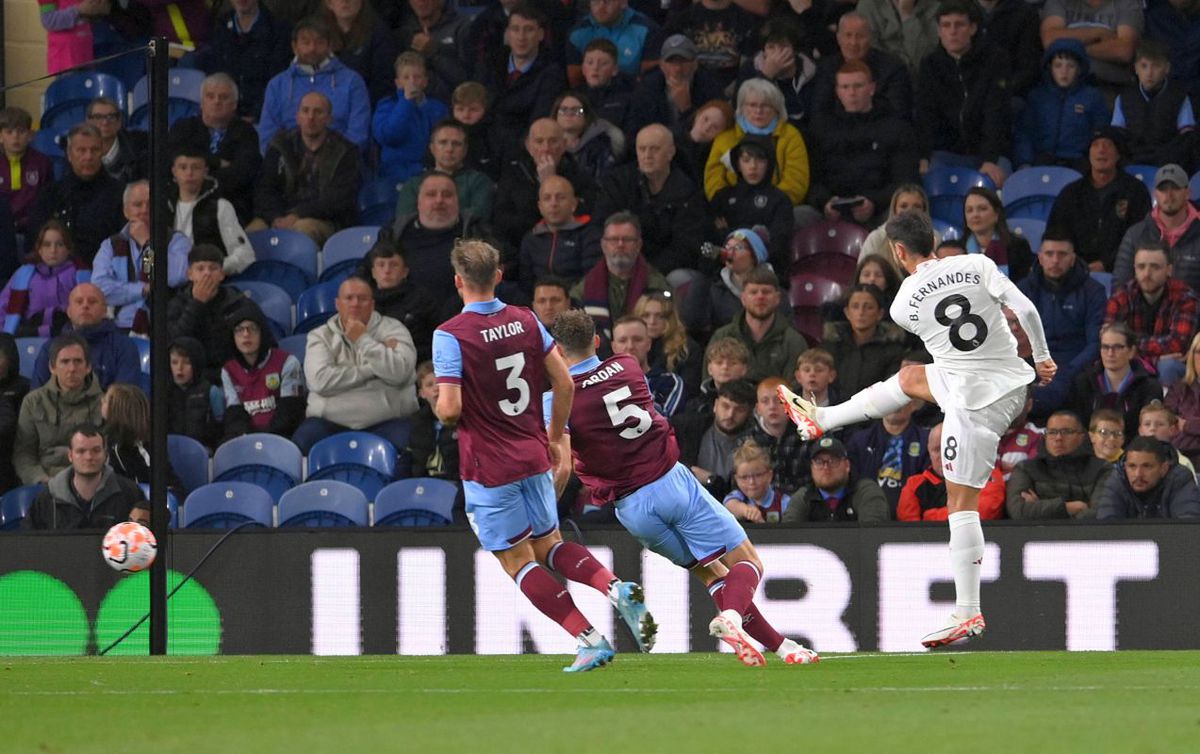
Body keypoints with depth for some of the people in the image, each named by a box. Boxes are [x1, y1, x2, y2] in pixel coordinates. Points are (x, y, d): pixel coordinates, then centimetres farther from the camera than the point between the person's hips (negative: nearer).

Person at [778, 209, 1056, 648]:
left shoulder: (905, 303, -8)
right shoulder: (977, 265, -6)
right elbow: (1025, 308, -12)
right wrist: (1042, 357, 2)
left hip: (974, 401, -6)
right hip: (1013, 379, 6)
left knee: (961, 503, 1)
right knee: (909, 378, 27)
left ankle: (967, 612, 0)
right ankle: (822, 419, 45)